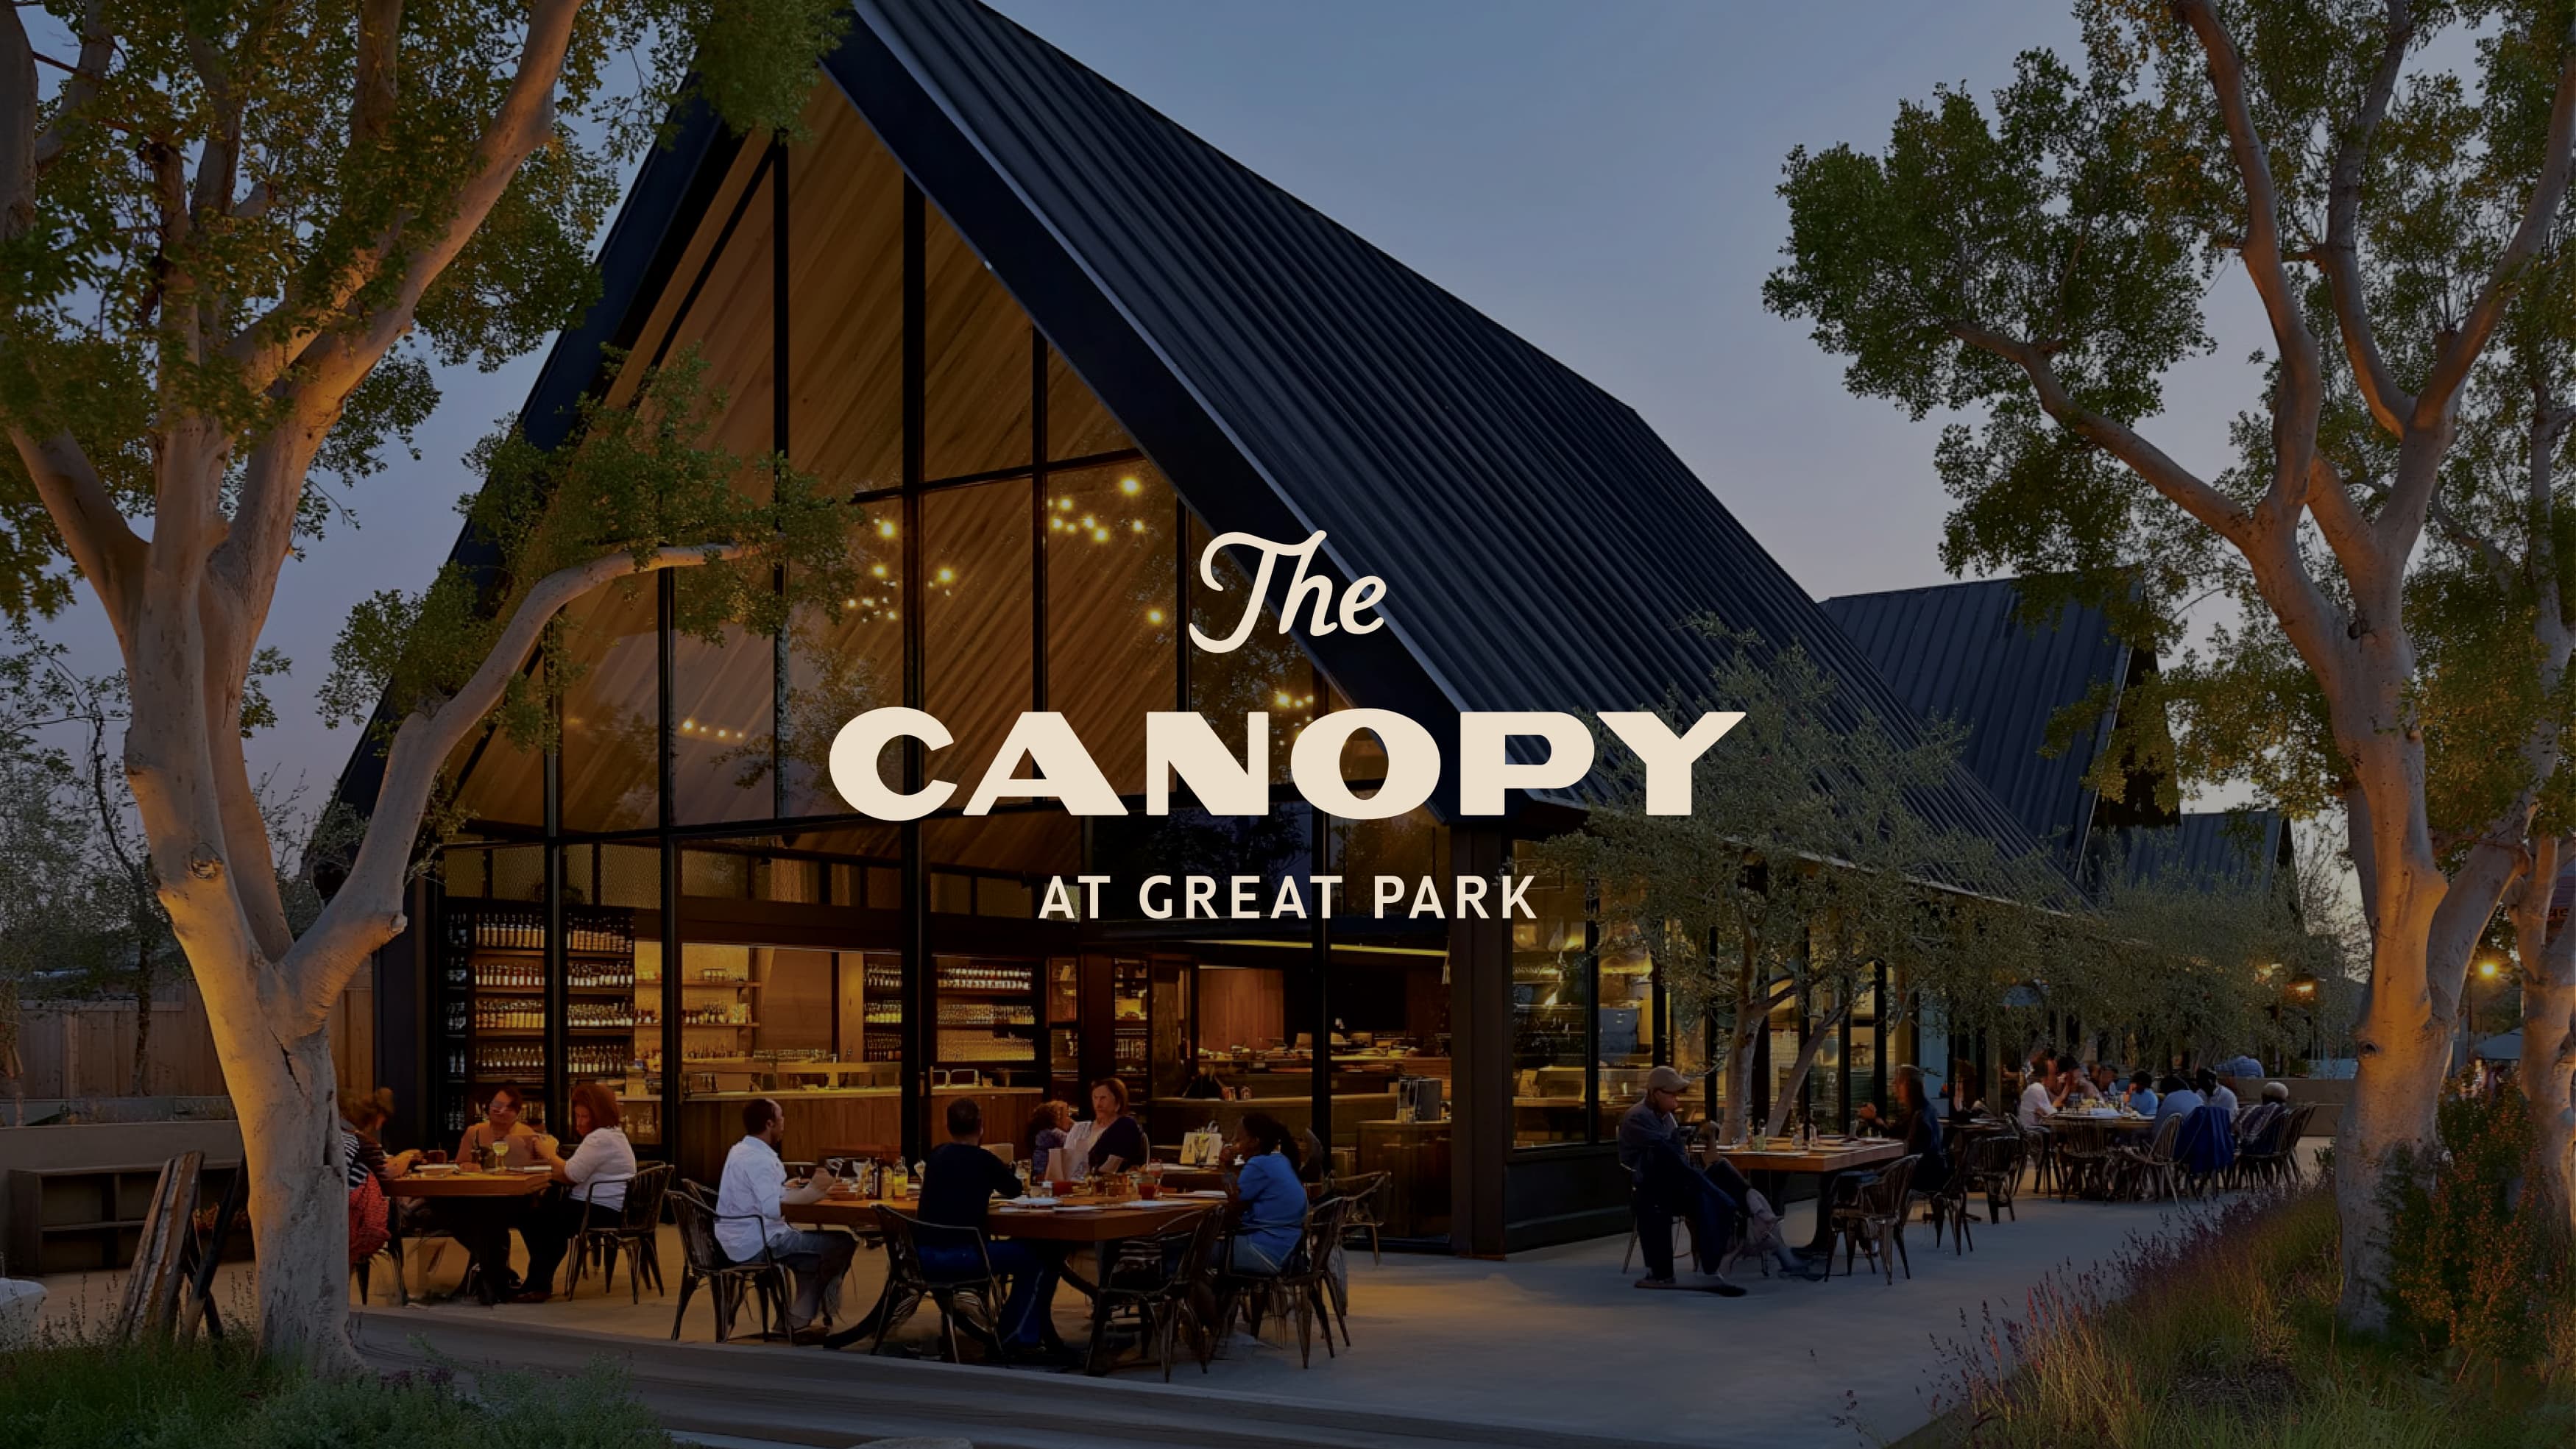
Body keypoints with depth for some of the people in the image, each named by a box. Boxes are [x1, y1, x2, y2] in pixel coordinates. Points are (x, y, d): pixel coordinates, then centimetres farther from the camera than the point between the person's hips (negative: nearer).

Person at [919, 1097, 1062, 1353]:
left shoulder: (936, 1155, 10)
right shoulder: (982, 1159, -8)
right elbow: (1015, 1190, 12)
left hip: (927, 1254, 7)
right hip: (958, 1255, -7)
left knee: (1012, 1249, 31)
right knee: (1036, 1257, 11)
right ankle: (1020, 1337, 19)